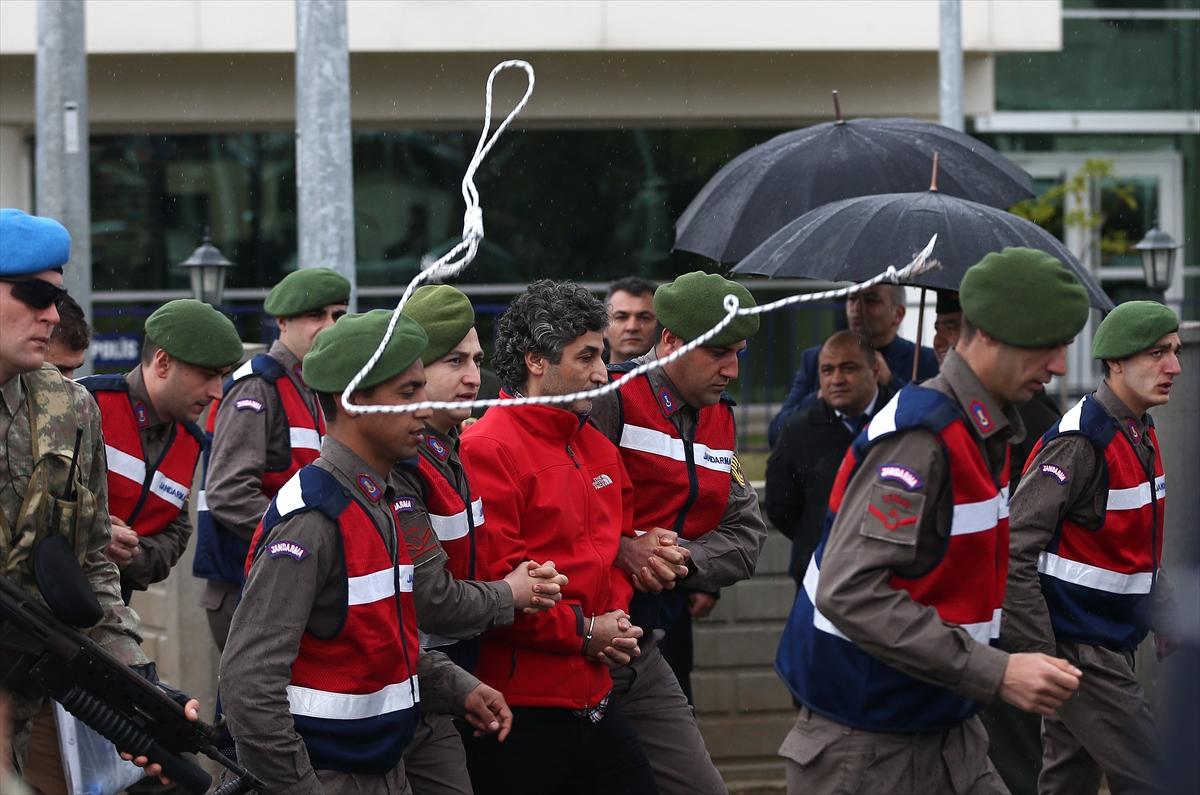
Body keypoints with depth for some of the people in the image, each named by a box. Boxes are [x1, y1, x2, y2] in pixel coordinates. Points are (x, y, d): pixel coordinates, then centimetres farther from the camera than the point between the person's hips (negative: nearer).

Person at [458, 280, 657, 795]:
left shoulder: (598, 450, 14)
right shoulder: (488, 449, -13)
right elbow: (490, 580, -19)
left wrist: (615, 618, 5)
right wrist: (583, 632, -11)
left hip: (594, 697, 8)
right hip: (520, 705, -8)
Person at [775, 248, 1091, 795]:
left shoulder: (986, 432, 9)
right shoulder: (920, 436, -20)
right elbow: (850, 593, -27)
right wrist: (996, 673, -27)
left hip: (947, 734, 9)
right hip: (866, 746, -9)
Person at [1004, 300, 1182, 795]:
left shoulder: (1141, 435, 11)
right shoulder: (1080, 442, -19)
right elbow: (1014, 553, -23)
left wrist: (1163, 619, 17)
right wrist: (1038, 654, -25)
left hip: (1112, 644, 9)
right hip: (1077, 645, -9)